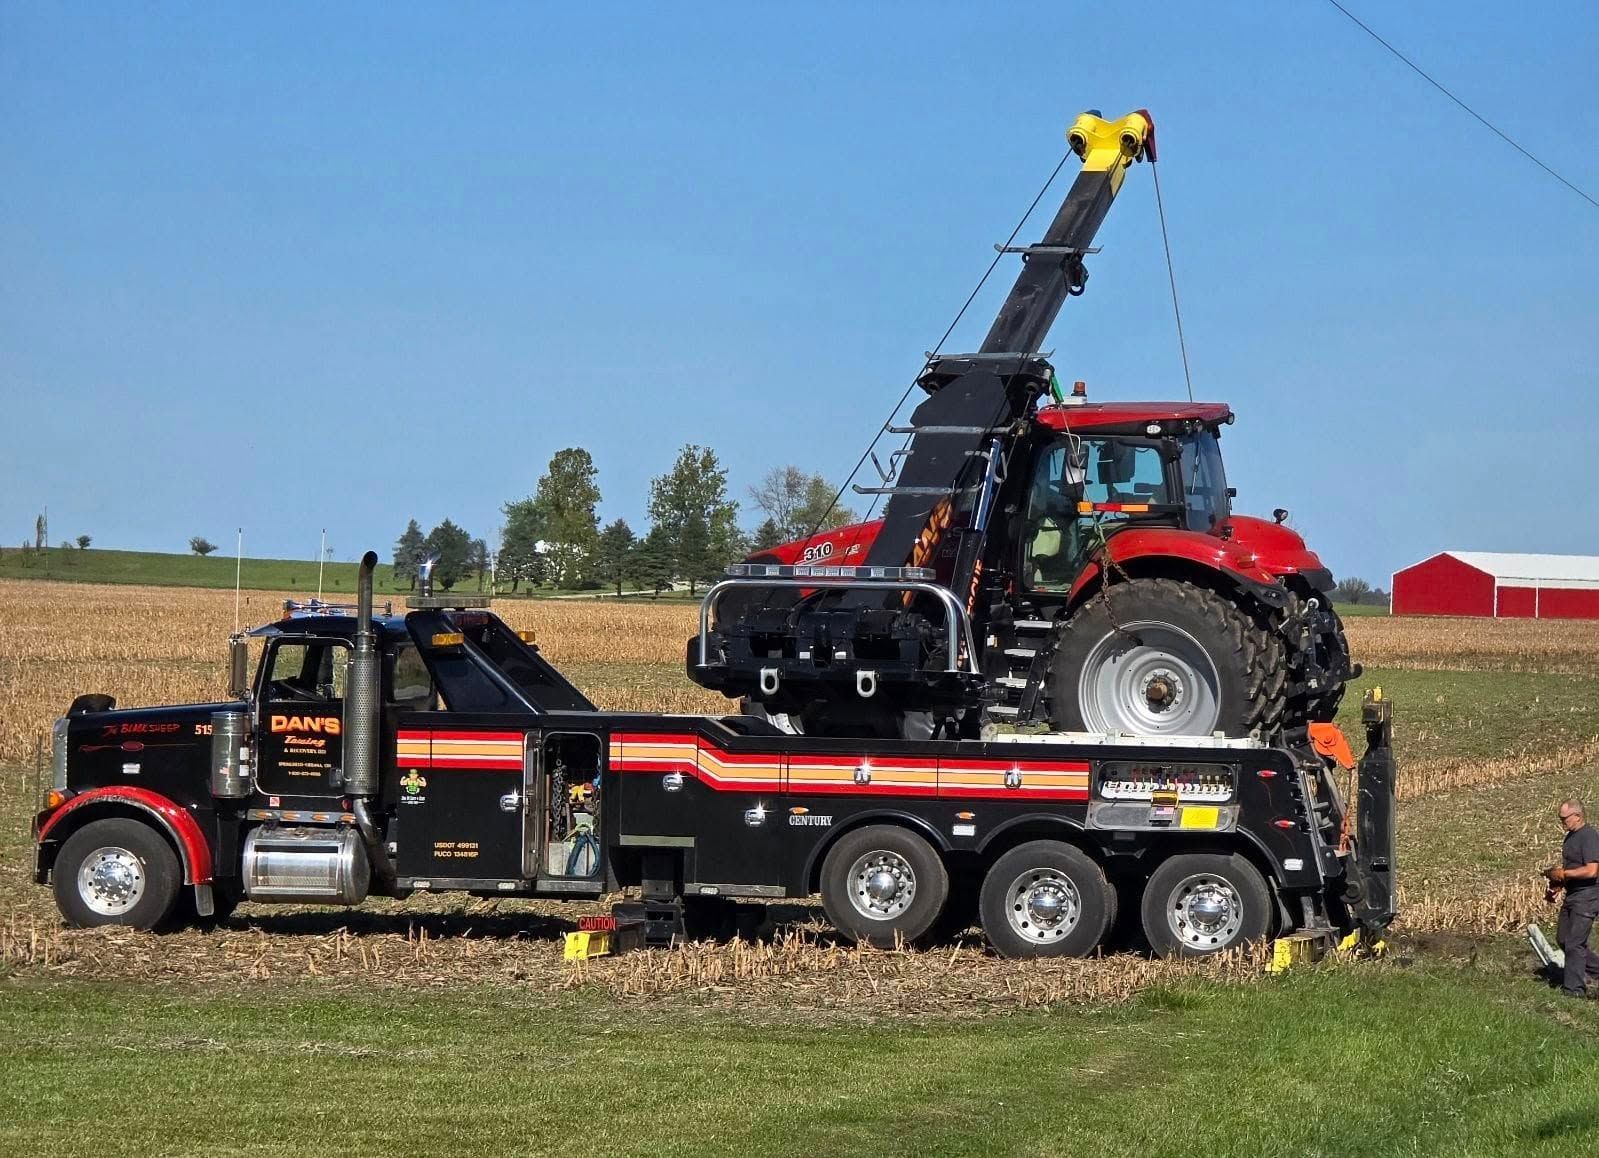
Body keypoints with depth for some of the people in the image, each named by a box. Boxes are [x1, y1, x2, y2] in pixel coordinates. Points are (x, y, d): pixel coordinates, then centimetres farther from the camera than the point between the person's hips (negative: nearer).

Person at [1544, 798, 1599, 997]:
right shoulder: (1571, 836, 14)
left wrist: (1563, 874, -17)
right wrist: (1557, 887, 10)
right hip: (1572, 896, 10)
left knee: (1575, 943, -7)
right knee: (1564, 940, 14)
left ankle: (1574, 988, 0)